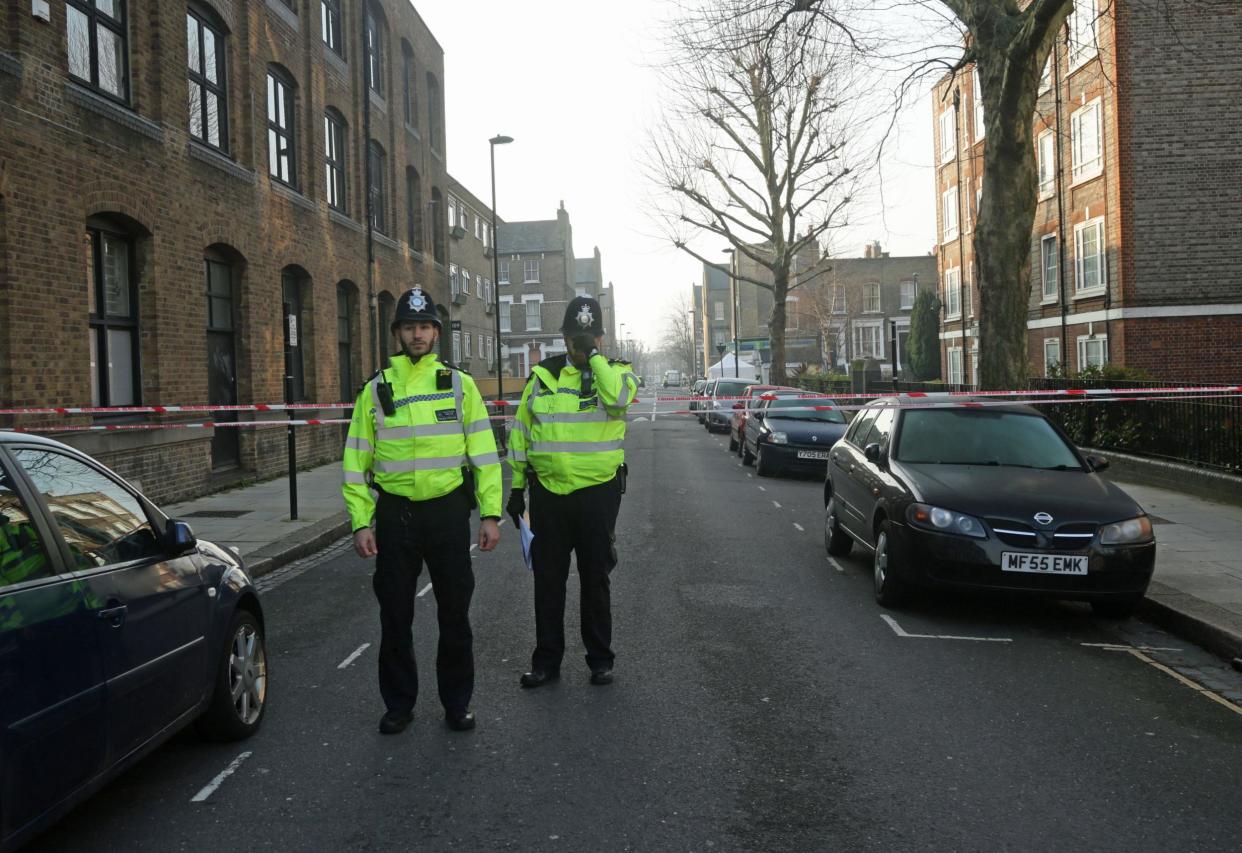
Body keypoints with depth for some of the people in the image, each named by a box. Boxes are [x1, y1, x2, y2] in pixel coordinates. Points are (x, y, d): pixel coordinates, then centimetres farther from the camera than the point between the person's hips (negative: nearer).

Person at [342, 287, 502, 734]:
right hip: (394, 513, 1)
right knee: (395, 614, 9)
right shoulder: (375, 389, 4)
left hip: (448, 510, 0)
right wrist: (361, 522, -3)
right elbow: (356, 459, 4)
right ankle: (398, 704, 25)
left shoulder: (459, 383, 3)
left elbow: (483, 451, 1)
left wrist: (491, 513, -5)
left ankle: (457, 701, 24)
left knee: (454, 612, 8)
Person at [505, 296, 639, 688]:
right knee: (548, 579, 9)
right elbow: (521, 431, 10)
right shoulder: (543, 375, 6)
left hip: (598, 492, -2)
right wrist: (517, 487, 9)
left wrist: (594, 355, -18)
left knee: (595, 579, 9)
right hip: (547, 492, 2)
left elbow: (618, 398, -27)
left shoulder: (615, 371, -1)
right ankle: (547, 660, 21)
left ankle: (600, 659, 22)